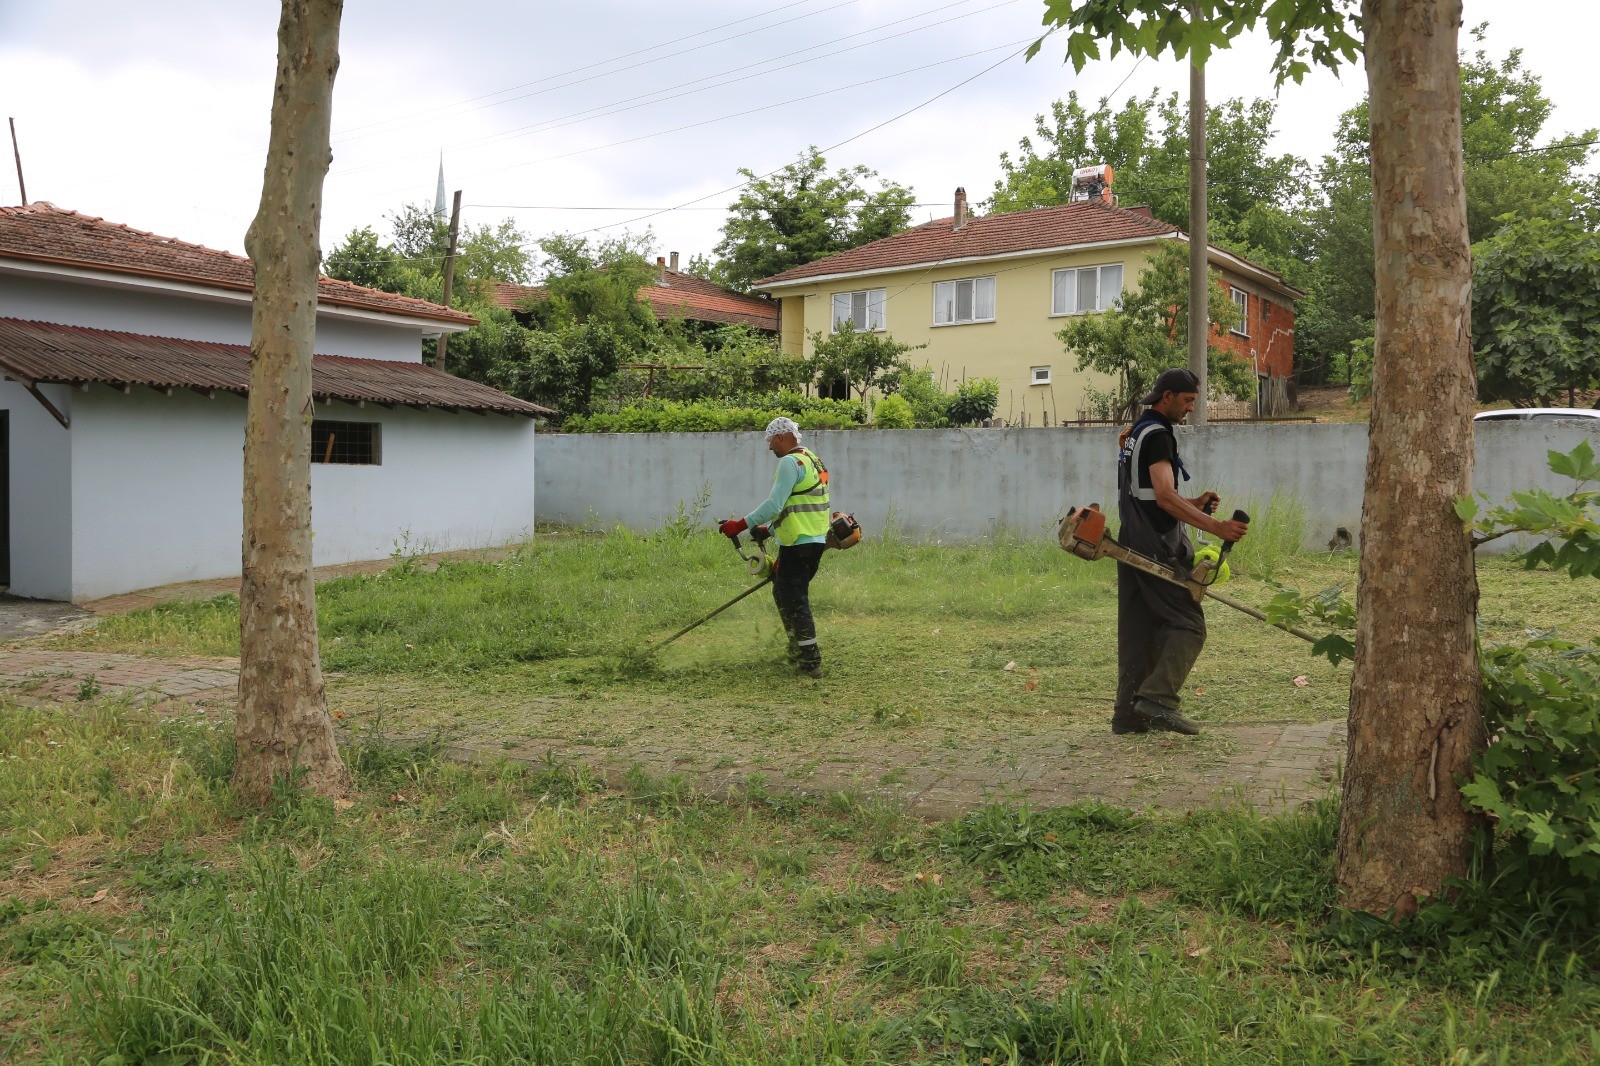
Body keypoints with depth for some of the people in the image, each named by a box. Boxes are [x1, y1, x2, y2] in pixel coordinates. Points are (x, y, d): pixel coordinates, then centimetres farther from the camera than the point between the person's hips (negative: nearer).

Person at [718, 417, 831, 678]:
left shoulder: (790, 462, -12)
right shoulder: (812, 461, 19)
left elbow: (775, 504, -20)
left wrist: (741, 524, -17)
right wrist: (769, 529, 26)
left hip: (798, 544, -10)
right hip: (815, 541, 10)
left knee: (795, 601, -5)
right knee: (782, 592, 21)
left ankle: (811, 663, -5)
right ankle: (798, 649, 29)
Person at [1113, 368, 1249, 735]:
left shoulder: (1136, 433, 20)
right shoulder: (1157, 435, -12)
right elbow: (1165, 497, -24)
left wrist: (1194, 504, 12)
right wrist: (1216, 526, -29)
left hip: (1132, 548, 10)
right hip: (1158, 549, -10)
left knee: (1138, 631, 9)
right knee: (1188, 626, -7)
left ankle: (1129, 713, 11)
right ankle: (1158, 698, -16)